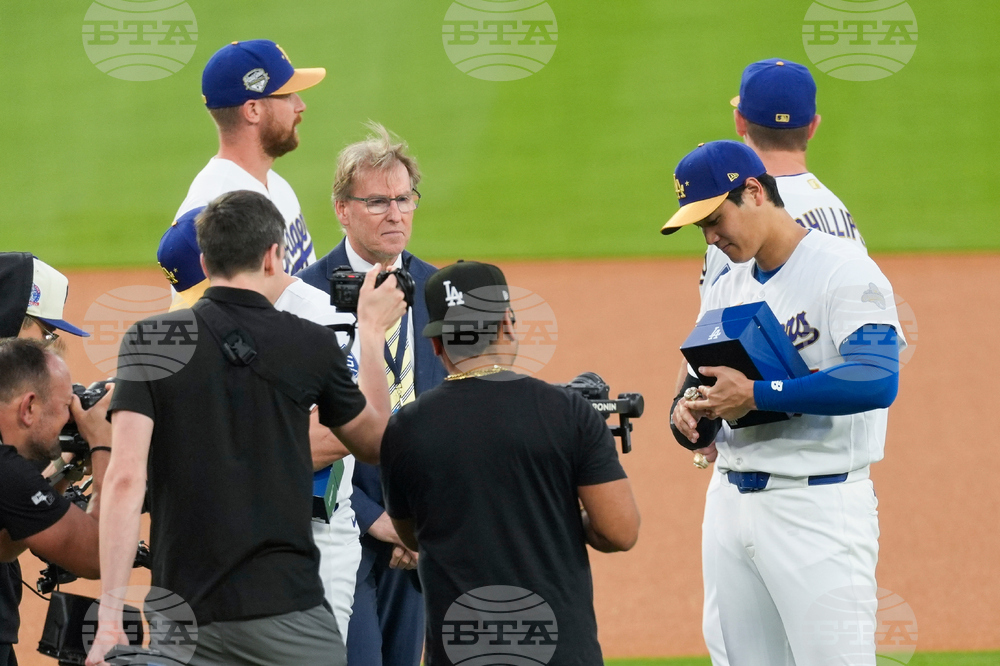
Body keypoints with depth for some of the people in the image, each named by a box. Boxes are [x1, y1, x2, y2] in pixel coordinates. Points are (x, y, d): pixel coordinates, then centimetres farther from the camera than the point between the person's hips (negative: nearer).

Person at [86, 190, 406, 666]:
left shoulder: (148, 341, 0)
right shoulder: (310, 344, 1)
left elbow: (126, 477, -10)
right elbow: (374, 441, 19)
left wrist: (111, 615, -12)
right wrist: (372, 333, 32)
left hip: (186, 615, 1)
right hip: (288, 609, -1)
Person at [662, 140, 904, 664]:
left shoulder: (844, 272, -9)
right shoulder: (726, 291, 16)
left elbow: (875, 381, -24)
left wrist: (756, 394, -22)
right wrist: (689, 415, -6)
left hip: (819, 505, -8)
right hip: (733, 502, 8)